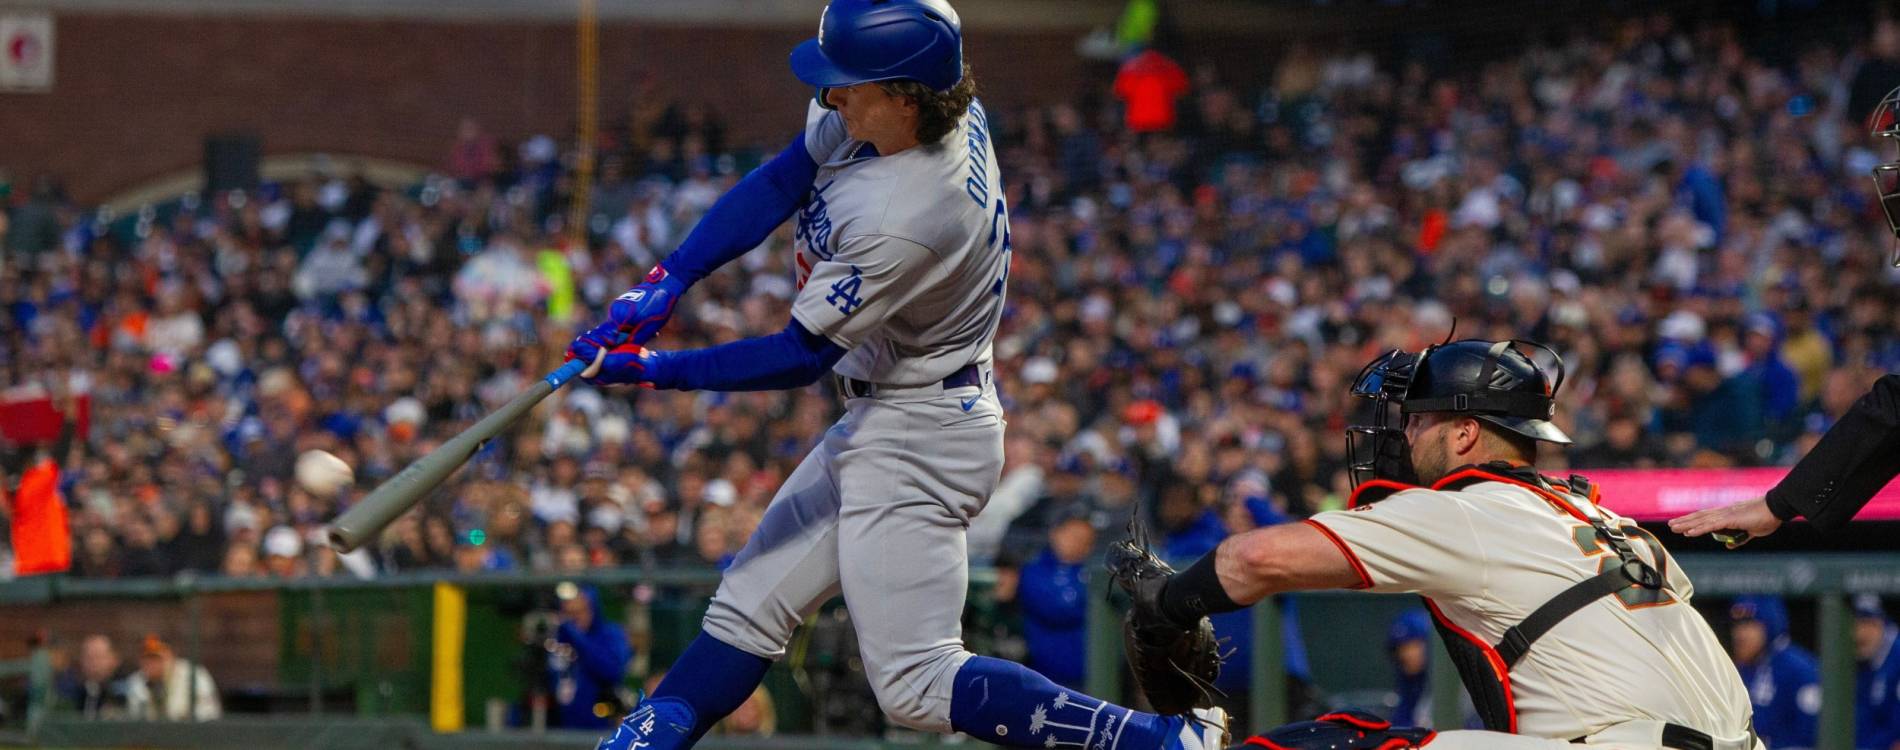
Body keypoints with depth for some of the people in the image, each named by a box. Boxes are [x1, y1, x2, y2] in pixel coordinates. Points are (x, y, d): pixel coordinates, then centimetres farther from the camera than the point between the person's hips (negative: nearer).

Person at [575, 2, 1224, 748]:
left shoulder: (903, 221, -33)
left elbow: (801, 355, -23)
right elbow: (781, 182, 2)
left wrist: (649, 369, -16)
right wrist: (668, 279, -6)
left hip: (917, 438, -10)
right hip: (882, 419, 10)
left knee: (916, 684, -9)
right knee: (749, 605, 15)